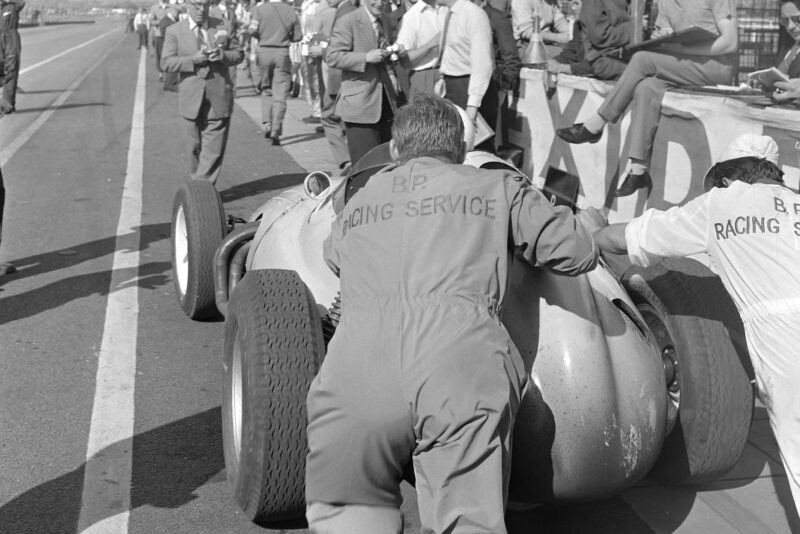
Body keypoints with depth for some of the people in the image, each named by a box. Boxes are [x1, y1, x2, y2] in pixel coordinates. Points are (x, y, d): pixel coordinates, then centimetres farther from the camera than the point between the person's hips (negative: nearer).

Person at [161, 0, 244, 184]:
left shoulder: (224, 27, 6)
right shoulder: (174, 31, 2)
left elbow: (239, 54, 9)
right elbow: (166, 63, -6)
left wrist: (224, 56, -13)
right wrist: (194, 59, -19)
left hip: (219, 98, 0)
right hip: (191, 99, 0)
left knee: (214, 147, -5)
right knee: (195, 146, 10)